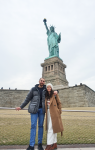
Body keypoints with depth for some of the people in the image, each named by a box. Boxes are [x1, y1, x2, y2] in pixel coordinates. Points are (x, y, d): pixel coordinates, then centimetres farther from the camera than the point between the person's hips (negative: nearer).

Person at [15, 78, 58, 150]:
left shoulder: (46, 89, 5)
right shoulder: (33, 89, 2)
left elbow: (52, 90, 17)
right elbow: (28, 99, 6)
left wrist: (56, 91, -8)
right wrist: (21, 107, 4)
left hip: (42, 109, 2)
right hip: (34, 109, -1)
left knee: (41, 126, 6)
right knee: (33, 126, -4)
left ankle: (40, 144, 18)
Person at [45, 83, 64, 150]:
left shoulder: (55, 94, -4)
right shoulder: (46, 95, 8)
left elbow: (59, 103, 0)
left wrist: (59, 112, -1)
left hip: (54, 113, -5)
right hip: (48, 113, 5)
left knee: (51, 129, -5)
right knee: (53, 128, 13)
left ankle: (49, 144, 5)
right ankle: (55, 144, 25)